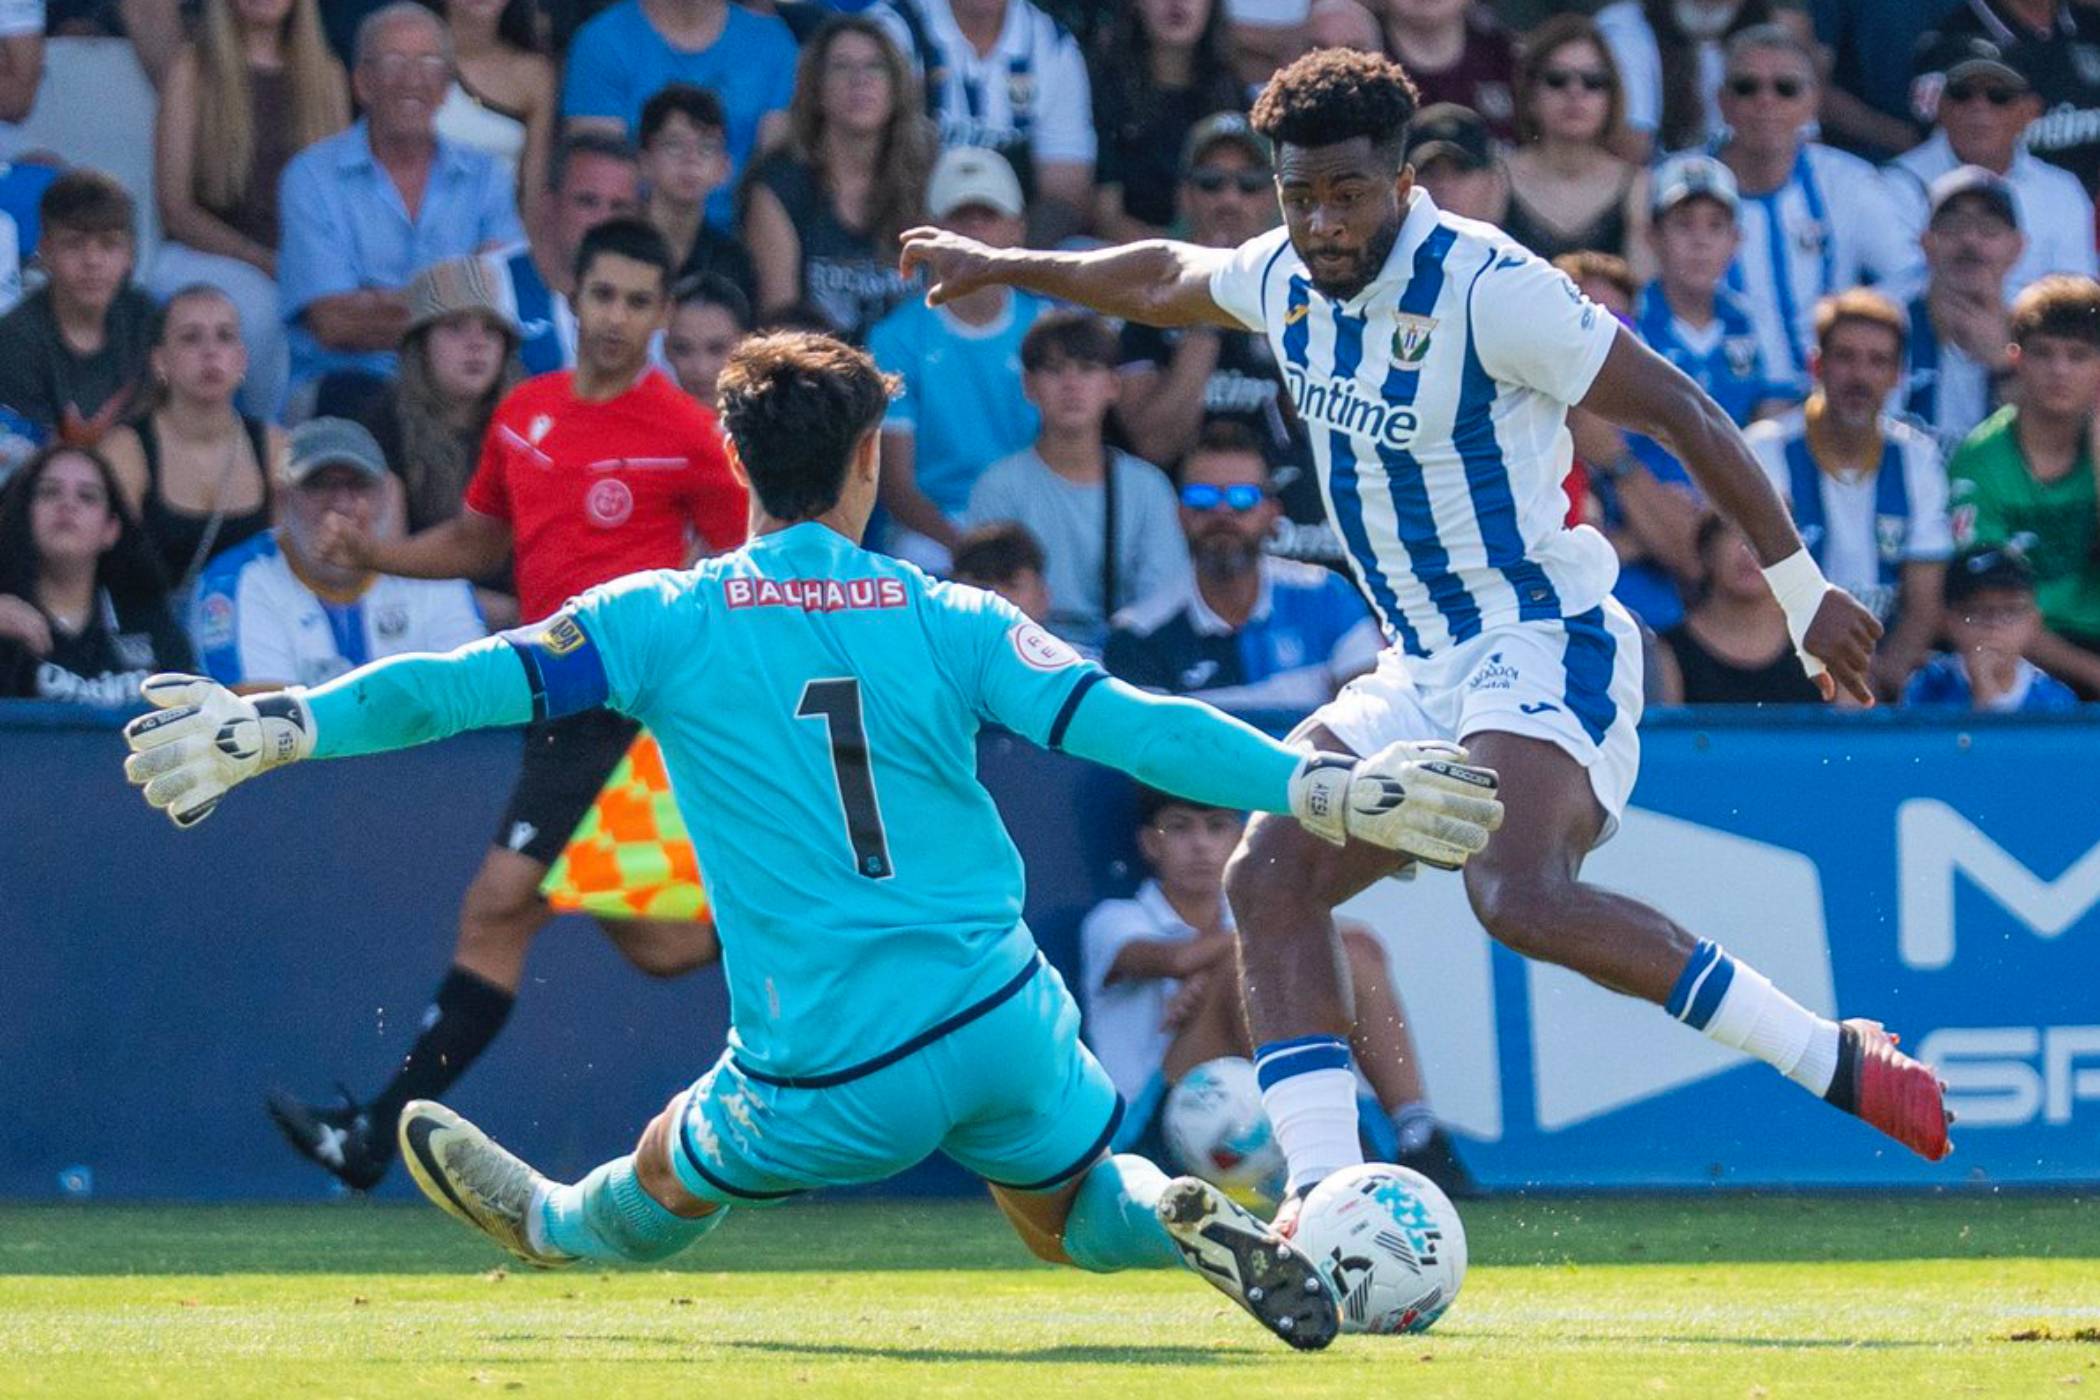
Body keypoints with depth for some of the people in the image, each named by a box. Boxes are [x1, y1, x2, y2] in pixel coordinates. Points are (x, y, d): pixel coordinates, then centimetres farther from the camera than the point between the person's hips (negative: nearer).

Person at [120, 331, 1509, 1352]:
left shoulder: (663, 622, -1)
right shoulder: (948, 622, 2)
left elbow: (472, 684, -5)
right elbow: (1126, 726, -5)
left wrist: (278, 727, 2)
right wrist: (1327, 783, -1)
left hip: (833, 1085, -1)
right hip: (1001, 1015, 1)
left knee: (663, 1189, 29)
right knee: (1079, 1212, 25)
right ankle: (1199, 1225, -4)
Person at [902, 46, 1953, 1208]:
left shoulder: (1487, 286, -18)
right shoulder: (1288, 278, 5)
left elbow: (1680, 413, -13)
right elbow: (1163, 280, 29)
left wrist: (1801, 592, -10)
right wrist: (999, 267, 39)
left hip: (1545, 644, -9)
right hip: (1423, 673, 9)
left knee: (1520, 894, -31)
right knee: (1270, 875, -5)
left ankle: (1836, 1064, -26)